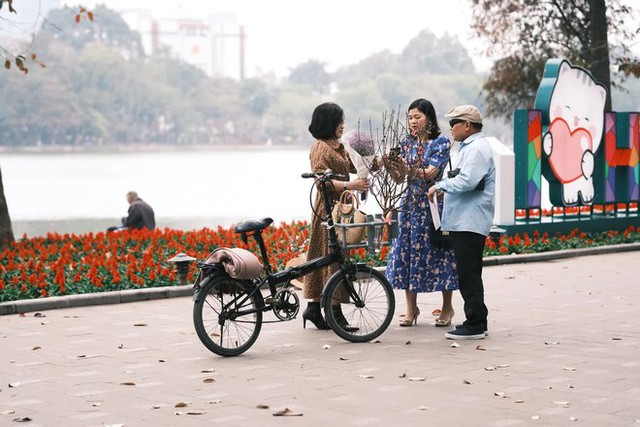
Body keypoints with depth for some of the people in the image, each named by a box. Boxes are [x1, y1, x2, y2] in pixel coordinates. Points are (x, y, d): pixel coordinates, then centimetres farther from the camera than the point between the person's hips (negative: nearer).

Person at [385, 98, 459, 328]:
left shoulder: (441, 142, -3)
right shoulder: (407, 144, 12)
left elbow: (431, 173, -14)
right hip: (410, 203, 5)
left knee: (438, 252, -2)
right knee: (407, 251, 1)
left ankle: (447, 307, 9)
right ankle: (411, 308, 9)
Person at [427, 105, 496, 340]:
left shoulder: (477, 148, -12)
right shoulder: (469, 147, 21)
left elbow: (467, 180, -23)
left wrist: (440, 186, -11)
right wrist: (443, 187, 11)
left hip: (470, 222, -11)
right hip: (463, 221, 11)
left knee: (469, 274, -8)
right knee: (468, 274, 13)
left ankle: (475, 325, -6)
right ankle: (476, 322, 18)